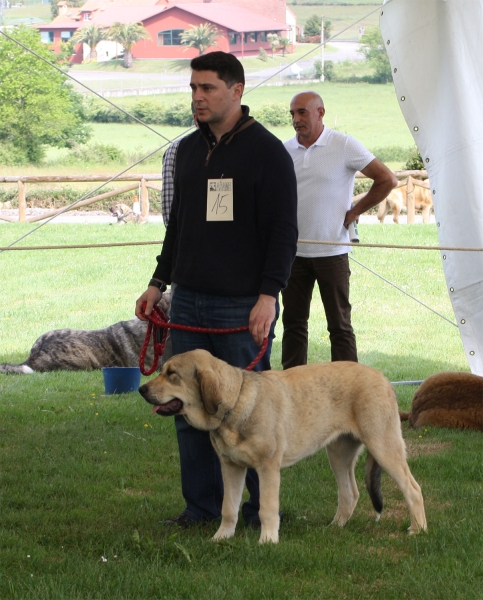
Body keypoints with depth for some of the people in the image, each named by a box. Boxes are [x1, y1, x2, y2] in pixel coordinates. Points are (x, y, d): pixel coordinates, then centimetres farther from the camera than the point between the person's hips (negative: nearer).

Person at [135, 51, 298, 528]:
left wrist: (269, 295, -19)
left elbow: (283, 231, -11)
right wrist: (159, 282, 18)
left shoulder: (266, 151, -7)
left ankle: (263, 507, 10)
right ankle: (202, 504, 15)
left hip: (242, 306, -7)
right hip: (188, 301, 7)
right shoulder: (188, 149, 14)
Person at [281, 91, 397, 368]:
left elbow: (387, 180, -3)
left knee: (339, 324, 1)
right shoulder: (284, 151, 6)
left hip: (331, 251, -4)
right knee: (293, 322, 8)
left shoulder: (345, 146, -5)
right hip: (292, 252, 4)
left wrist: (353, 213, -3)